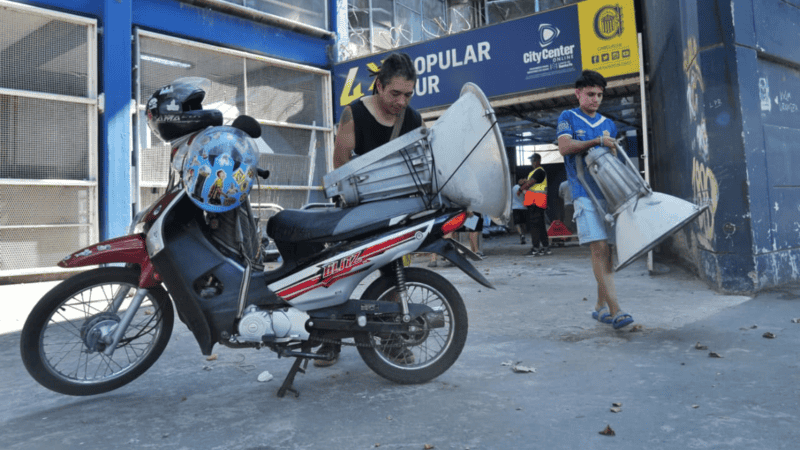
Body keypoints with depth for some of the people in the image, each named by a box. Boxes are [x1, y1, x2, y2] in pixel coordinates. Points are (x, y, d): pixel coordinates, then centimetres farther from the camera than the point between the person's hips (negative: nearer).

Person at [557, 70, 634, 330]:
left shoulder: (608, 124, 22)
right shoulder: (568, 118, 8)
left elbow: (613, 159, 23)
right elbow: (564, 147, -9)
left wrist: (611, 148, 2)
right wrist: (597, 141, -13)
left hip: (608, 192, 5)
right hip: (585, 193, -5)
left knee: (606, 251, 5)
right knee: (599, 249, -15)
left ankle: (601, 307, 16)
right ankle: (615, 310, -18)